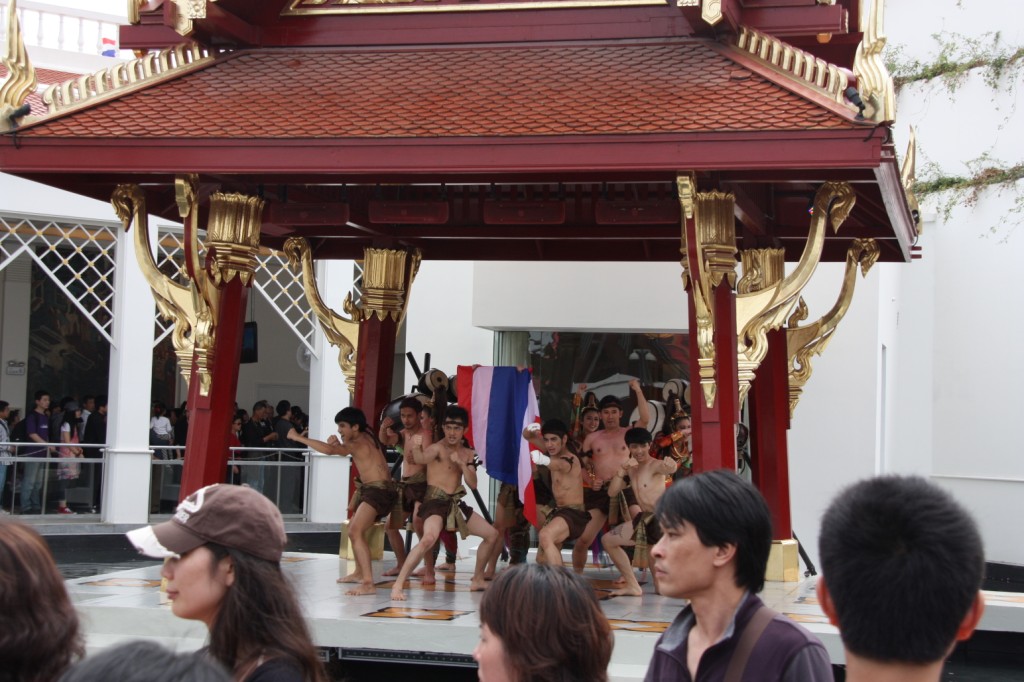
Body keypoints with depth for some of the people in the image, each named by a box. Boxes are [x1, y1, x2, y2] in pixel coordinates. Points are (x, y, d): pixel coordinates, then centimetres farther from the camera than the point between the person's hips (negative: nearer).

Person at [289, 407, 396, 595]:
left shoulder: (358, 443, -16)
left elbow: (329, 450, -31)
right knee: (354, 528, 27)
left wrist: (298, 437, -27)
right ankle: (359, 572, 45)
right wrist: (337, 443, 3)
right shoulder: (365, 437, 13)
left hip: (379, 491, -11)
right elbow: (342, 450, 27)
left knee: (355, 531, -25)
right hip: (373, 490, 11)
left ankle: (368, 583, -35)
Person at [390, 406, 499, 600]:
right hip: (436, 502, -8)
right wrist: (416, 448, -57)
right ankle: (398, 585, -31)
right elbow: (422, 458, -35)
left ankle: (477, 580, 29)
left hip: (456, 503, 8)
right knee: (429, 538, -35)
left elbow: (473, 484, 2)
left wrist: (462, 464, -14)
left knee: (492, 534, 14)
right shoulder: (438, 448, -12)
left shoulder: (467, 454, 9)